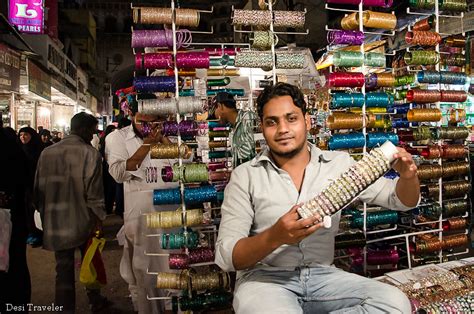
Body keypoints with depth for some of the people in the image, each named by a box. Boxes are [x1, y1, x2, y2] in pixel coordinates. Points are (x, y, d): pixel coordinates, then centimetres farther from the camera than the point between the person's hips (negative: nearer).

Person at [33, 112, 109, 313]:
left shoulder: (47, 153, 2)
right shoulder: (90, 153, -12)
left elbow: (38, 187, 8)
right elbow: (94, 192, -16)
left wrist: (44, 214, 19)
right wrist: (98, 220, -7)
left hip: (55, 223, 3)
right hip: (82, 221, -3)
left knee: (64, 268, 11)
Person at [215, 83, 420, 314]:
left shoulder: (339, 164, 4)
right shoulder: (245, 176, -4)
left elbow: (402, 200, 8)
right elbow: (225, 256, -9)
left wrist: (408, 176, -16)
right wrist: (274, 237, -28)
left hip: (322, 276, 5)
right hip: (265, 279, -4)